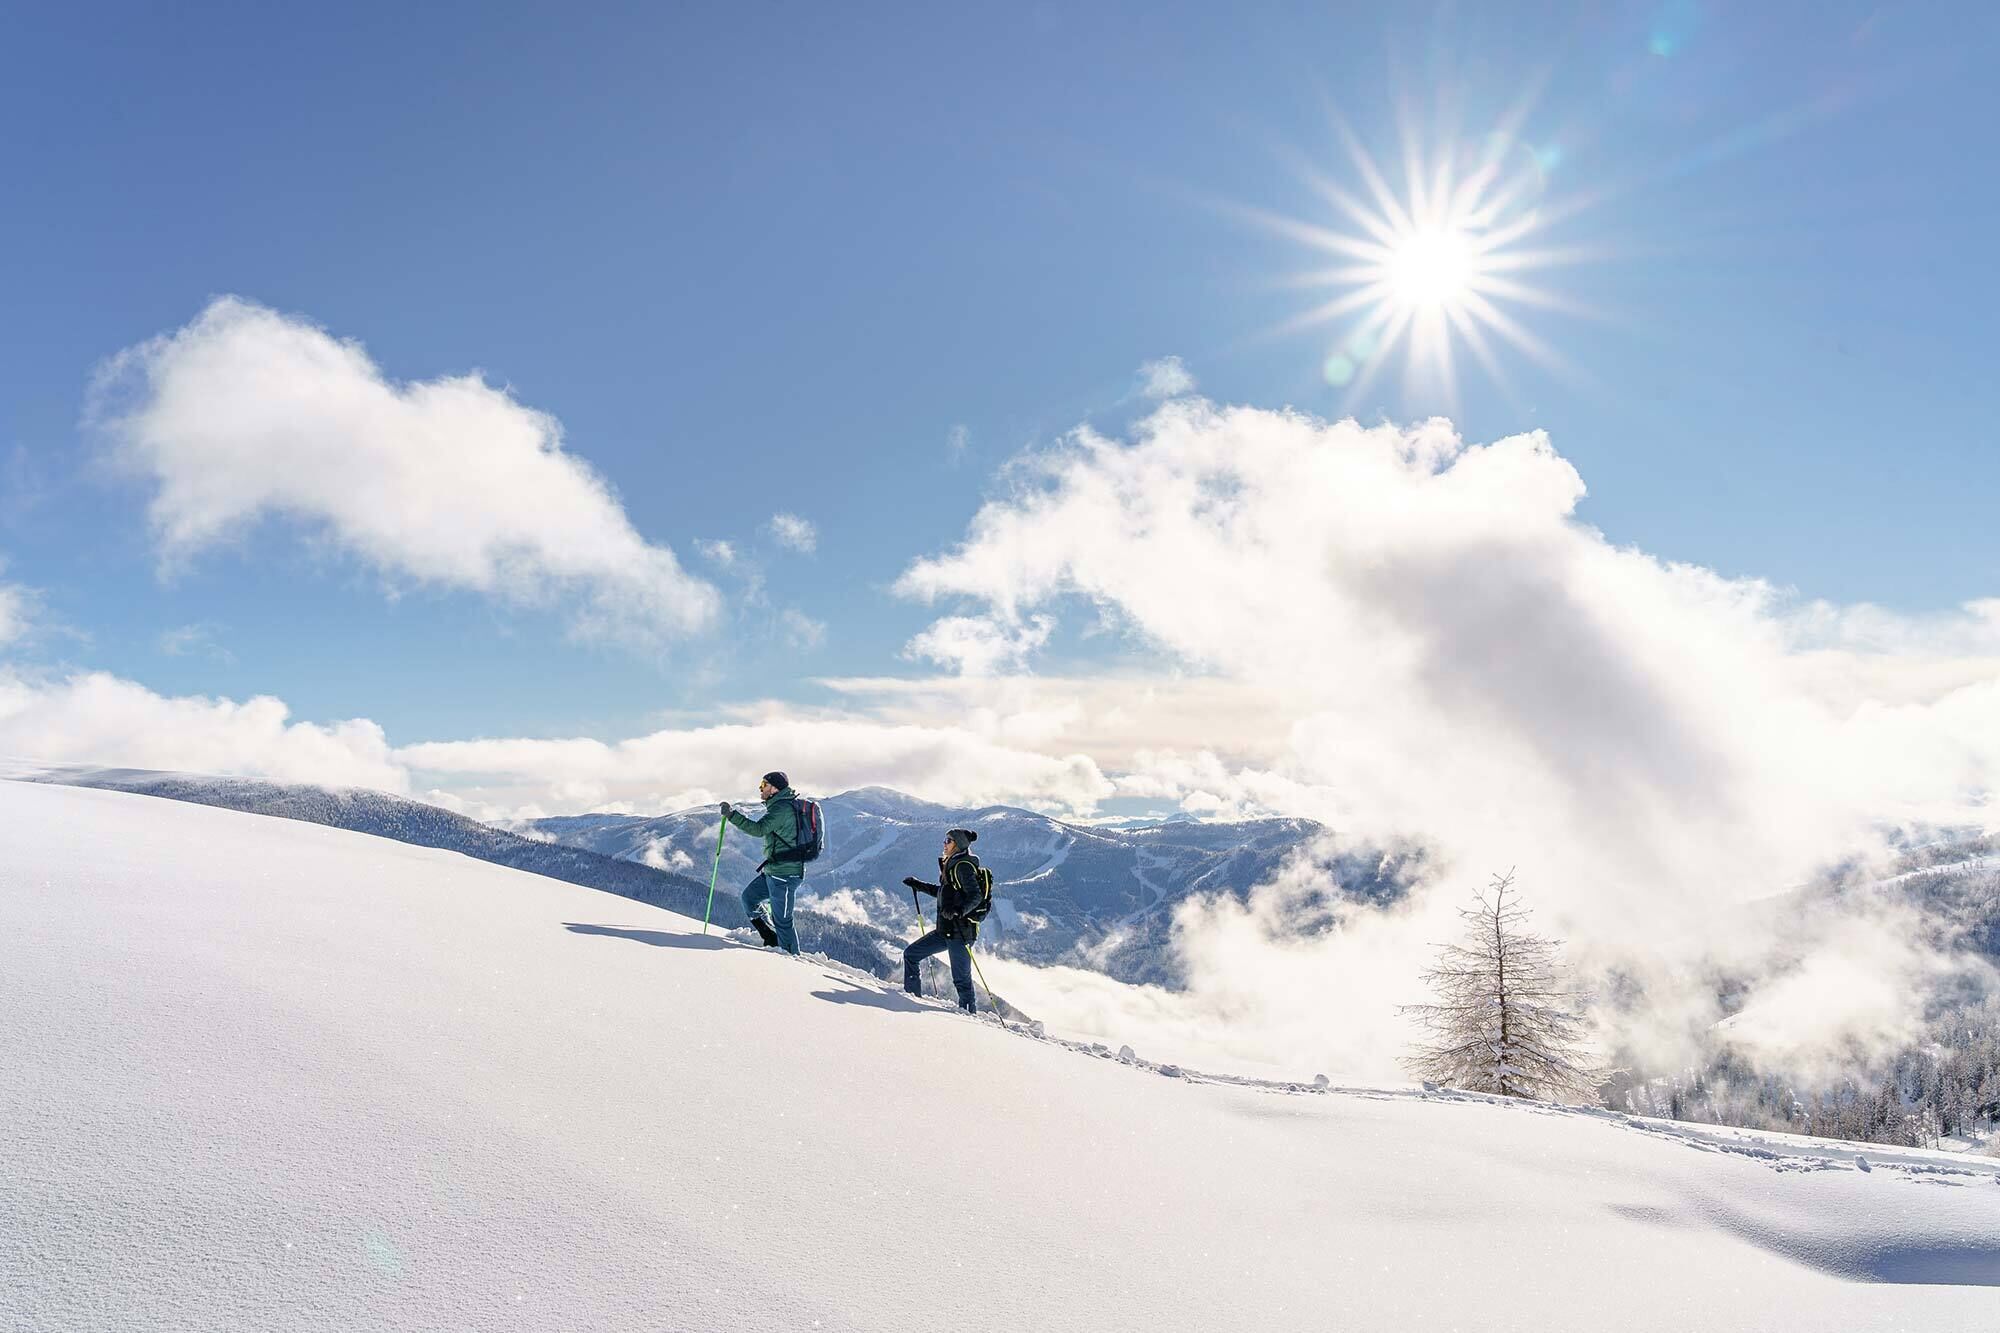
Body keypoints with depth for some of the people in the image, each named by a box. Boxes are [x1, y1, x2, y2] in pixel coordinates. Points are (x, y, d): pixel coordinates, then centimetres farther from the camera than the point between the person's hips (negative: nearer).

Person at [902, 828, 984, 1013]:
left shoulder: (963, 866, -12)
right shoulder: (952, 865, 17)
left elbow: (975, 896, -22)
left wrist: (959, 910, -38)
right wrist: (919, 885, 33)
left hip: (961, 931, -10)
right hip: (945, 930, 10)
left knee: (961, 978, -6)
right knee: (911, 954, 13)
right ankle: (912, 996, 19)